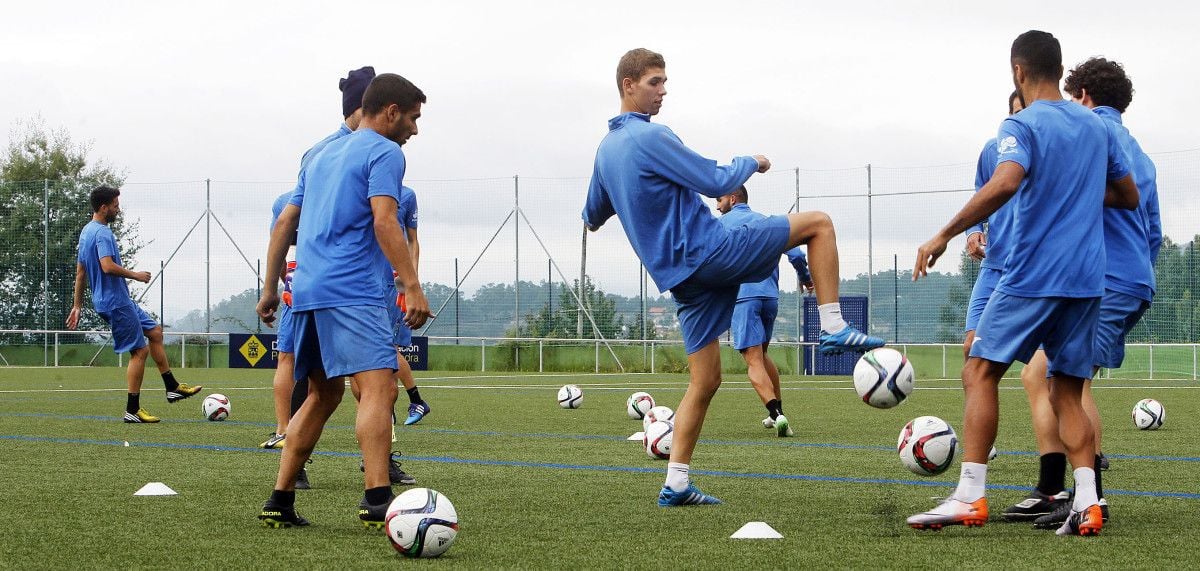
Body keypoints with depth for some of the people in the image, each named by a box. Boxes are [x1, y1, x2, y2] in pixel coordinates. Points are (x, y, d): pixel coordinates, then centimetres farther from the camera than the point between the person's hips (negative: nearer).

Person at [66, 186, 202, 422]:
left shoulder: (86, 232, 15)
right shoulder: (102, 233, -17)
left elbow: (80, 272, 19)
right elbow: (107, 266, -30)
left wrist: (77, 306, 22)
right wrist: (135, 275, -16)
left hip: (120, 301, 11)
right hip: (116, 302, -11)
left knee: (155, 332, 18)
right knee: (140, 351, -5)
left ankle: (172, 387, 21)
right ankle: (132, 410, -1)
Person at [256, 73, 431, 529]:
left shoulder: (323, 156, 24)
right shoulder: (384, 153, -1)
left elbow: (284, 223, 24)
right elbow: (384, 222, -14)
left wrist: (270, 288, 28)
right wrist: (412, 286, -19)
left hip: (307, 291, 9)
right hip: (353, 291, -9)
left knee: (323, 394, 17)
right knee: (379, 387, -17)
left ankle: (280, 502, 15)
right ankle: (376, 500, -31)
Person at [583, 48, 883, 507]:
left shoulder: (605, 150, 14)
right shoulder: (650, 137, -14)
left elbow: (593, 217, 27)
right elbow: (718, 183, -14)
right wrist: (752, 162, 5)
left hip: (678, 275, 8)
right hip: (709, 250, -8)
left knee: (705, 381, 11)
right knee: (818, 223, -1)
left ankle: (675, 484, 7)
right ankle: (834, 328, -4)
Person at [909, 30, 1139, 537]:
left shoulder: (1022, 125, -7)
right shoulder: (1097, 127, 14)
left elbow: (1005, 183, -25)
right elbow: (1128, 197, 23)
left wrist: (945, 236, -21)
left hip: (1032, 277, -6)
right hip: (1087, 281, 6)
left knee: (980, 372, 0)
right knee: (1067, 393, 10)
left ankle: (970, 496, -9)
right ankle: (1086, 503, -4)